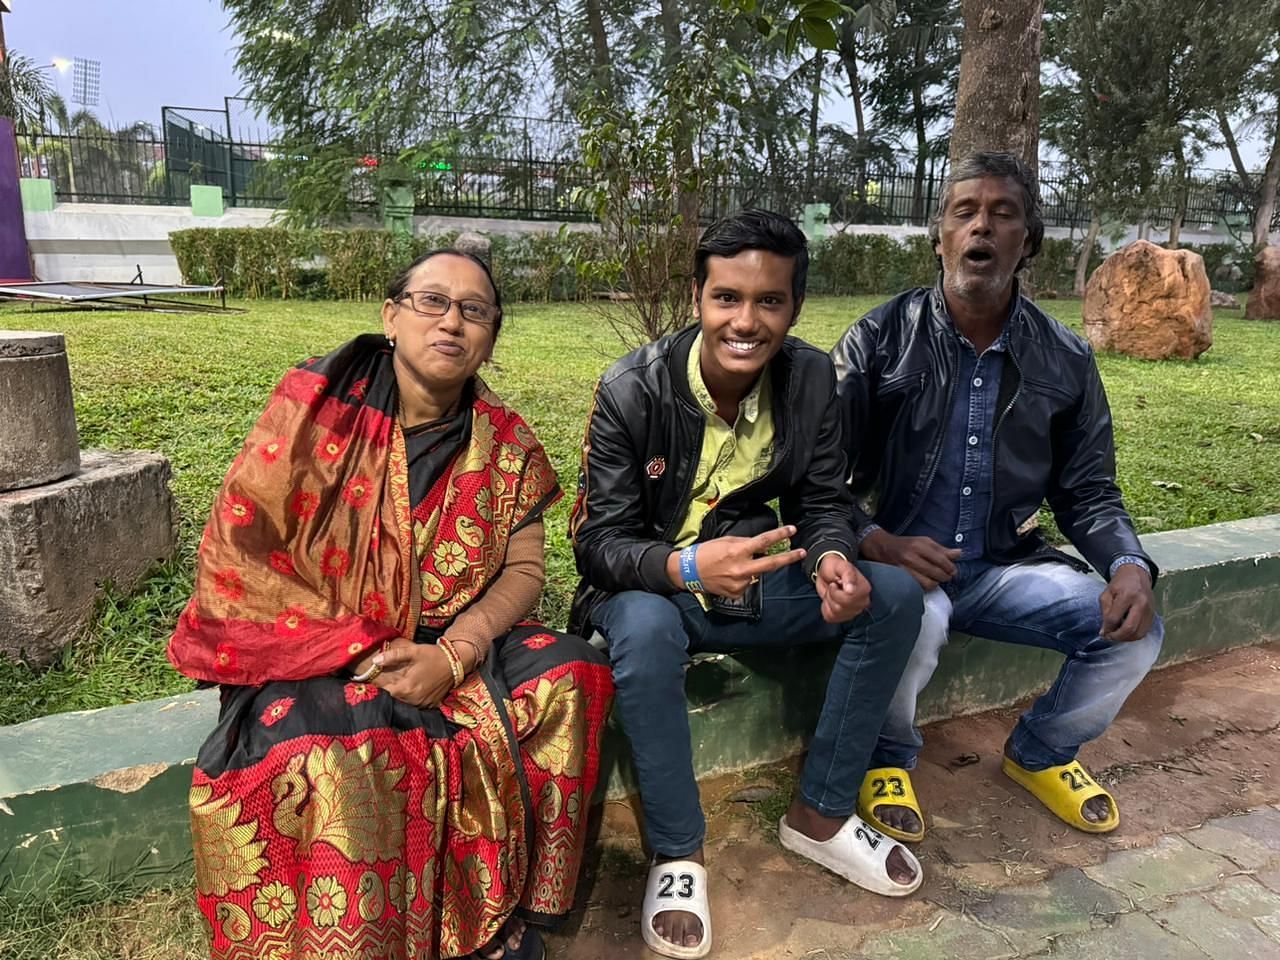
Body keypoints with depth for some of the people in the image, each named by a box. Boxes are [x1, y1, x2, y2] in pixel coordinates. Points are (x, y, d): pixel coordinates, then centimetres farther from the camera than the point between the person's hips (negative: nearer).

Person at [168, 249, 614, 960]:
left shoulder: (504, 443, 0)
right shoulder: (314, 404, -8)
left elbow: (522, 568, -1)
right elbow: (233, 551, -9)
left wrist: (455, 655, -20)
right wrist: (359, 648, -15)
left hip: (457, 644, 4)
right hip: (315, 654, -3)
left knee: (572, 672, -17)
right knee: (324, 752, -32)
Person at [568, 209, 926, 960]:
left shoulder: (813, 378, -7)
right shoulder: (632, 391, -19)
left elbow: (824, 502, -1)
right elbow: (598, 542, -19)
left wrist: (833, 558, -26)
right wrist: (687, 566, -40)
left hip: (757, 582, 4)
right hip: (652, 588, -4)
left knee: (895, 596, -13)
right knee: (645, 631, -38)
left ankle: (821, 813, 0)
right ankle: (678, 852, -14)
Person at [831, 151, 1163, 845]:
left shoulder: (1065, 362, 2)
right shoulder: (879, 340, -8)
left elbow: (1089, 490, 8)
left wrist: (1130, 564, -12)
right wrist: (874, 540, -26)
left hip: (1003, 564, 4)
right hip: (898, 558, -4)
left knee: (1133, 632, -13)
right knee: (915, 620, -36)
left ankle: (1039, 754, 19)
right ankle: (888, 756, 0)